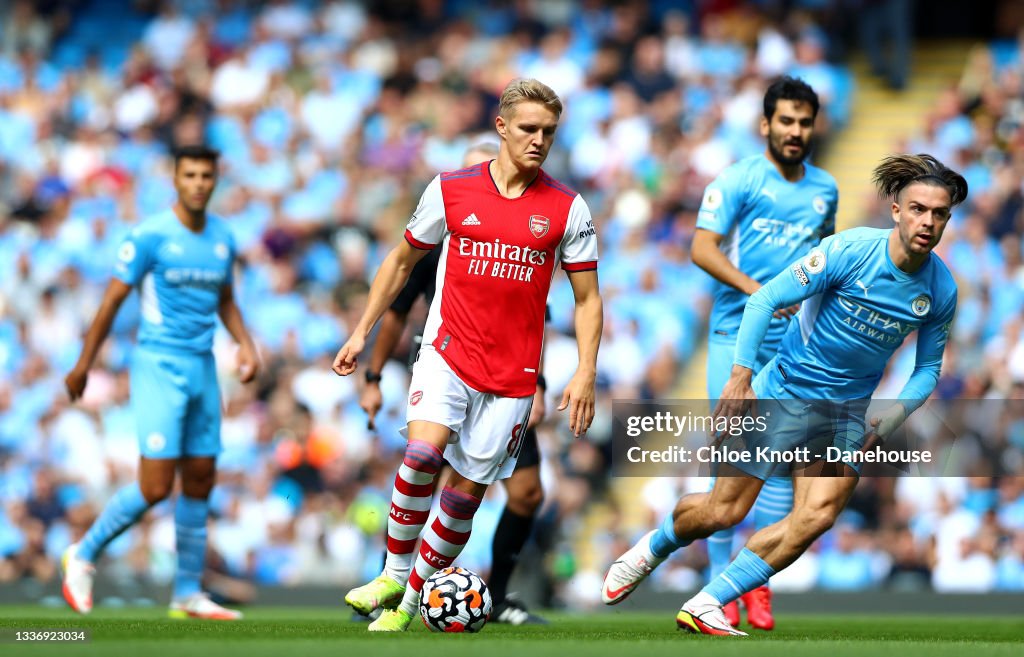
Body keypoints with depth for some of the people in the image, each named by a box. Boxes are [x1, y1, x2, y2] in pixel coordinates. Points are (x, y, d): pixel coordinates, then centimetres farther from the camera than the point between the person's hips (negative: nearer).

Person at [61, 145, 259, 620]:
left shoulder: (222, 239, 9)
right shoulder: (150, 235, -9)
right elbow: (112, 300, -5)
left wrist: (246, 345, 7)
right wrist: (83, 364, -2)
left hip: (203, 369, 6)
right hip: (159, 367, -6)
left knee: (200, 482, 6)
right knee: (155, 487, -12)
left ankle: (188, 594, 14)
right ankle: (84, 554, 9)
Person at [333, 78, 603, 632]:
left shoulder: (568, 208, 1)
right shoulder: (451, 190, 2)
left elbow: (588, 298, 5)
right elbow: (402, 260, 15)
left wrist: (585, 373, -6)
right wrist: (362, 331, 12)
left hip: (512, 374, 1)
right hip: (449, 351, -1)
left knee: (465, 493, 2)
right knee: (423, 451, -26)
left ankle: (408, 604, 16)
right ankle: (393, 575, -9)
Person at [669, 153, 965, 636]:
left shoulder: (941, 290, -3)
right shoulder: (849, 251, -17)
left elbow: (928, 368, 10)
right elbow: (764, 300, -14)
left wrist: (890, 420, -5)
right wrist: (741, 377, -19)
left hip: (847, 412, 4)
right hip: (783, 393, -4)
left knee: (817, 515, -17)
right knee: (722, 510, -3)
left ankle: (706, 605, -10)